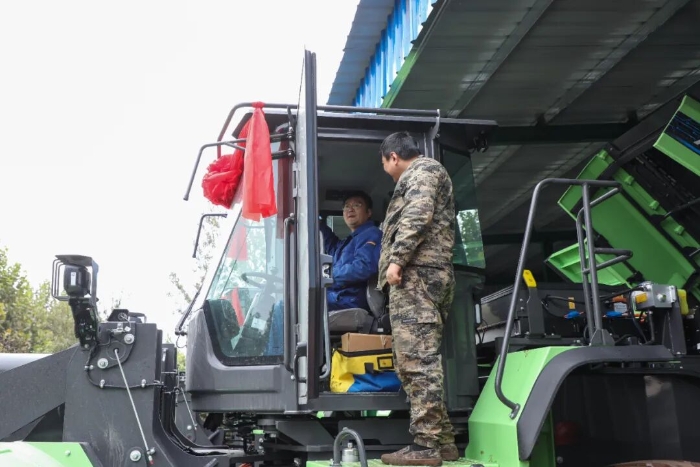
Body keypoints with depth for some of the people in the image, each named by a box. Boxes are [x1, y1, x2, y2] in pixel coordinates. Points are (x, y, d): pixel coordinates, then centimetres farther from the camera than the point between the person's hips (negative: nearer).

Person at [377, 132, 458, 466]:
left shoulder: (423, 170, 3)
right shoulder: (422, 176, 33)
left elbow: (417, 215, -14)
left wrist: (396, 259, -20)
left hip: (416, 273, -10)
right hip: (422, 276, 10)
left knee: (416, 359, -14)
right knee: (416, 360, 9)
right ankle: (442, 440, 11)